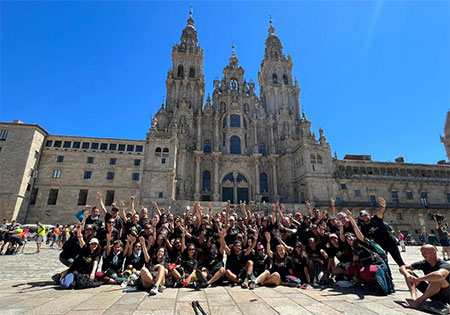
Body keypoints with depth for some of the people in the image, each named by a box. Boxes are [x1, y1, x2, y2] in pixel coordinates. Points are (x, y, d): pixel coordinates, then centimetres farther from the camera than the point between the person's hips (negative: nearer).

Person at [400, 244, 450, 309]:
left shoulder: (444, 265, -22)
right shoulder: (424, 263, -4)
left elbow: (440, 275, -48)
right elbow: (402, 267, -3)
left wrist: (418, 279, -37)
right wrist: (407, 274, -27)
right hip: (432, 292, 6)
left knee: (438, 278, -36)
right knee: (408, 272, -7)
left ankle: (419, 301, -27)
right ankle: (414, 297, -28)